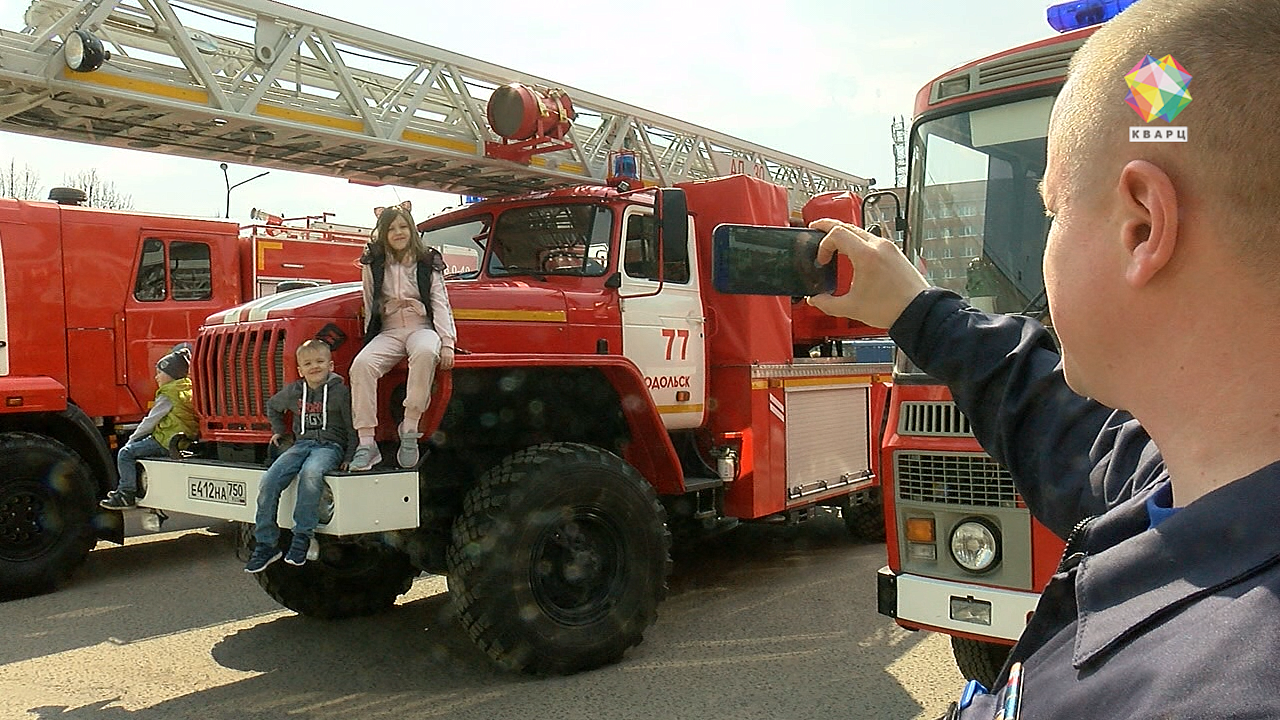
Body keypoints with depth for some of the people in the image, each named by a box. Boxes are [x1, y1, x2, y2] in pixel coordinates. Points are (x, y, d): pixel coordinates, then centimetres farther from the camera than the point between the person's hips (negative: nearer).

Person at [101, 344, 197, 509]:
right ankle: (124, 489, 31)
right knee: (136, 447, 27)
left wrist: (132, 439, 2)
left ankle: (127, 496, -6)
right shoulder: (187, 389, 14)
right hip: (184, 439, 10)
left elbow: (150, 421, -11)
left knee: (126, 453, -7)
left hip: (167, 442, -10)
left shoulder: (168, 395, -14)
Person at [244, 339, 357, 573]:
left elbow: (352, 427, 1)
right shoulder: (293, 391, 12)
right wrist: (278, 431, 26)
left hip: (330, 445, -5)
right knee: (269, 481, -18)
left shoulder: (340, 391, -1)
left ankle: (302, 537, -27)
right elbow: (272, 406, 35)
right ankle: (266, 545, -9)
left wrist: (349, 458, -6)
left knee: (310, 474, -37)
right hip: (301, 443, 5)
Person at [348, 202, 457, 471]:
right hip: (388, 331, 2)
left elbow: (440, 304, 1)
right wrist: (370, 339, 7)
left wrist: (447, 343, -11)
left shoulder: (428, 262, 7)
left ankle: (409, 430, -30)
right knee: (362, 364, -30)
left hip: (422, 327, -2)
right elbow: (370, 308, 14)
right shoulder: (373, 265, 10)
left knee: (425, 352, -40)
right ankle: (366, 444, -28)